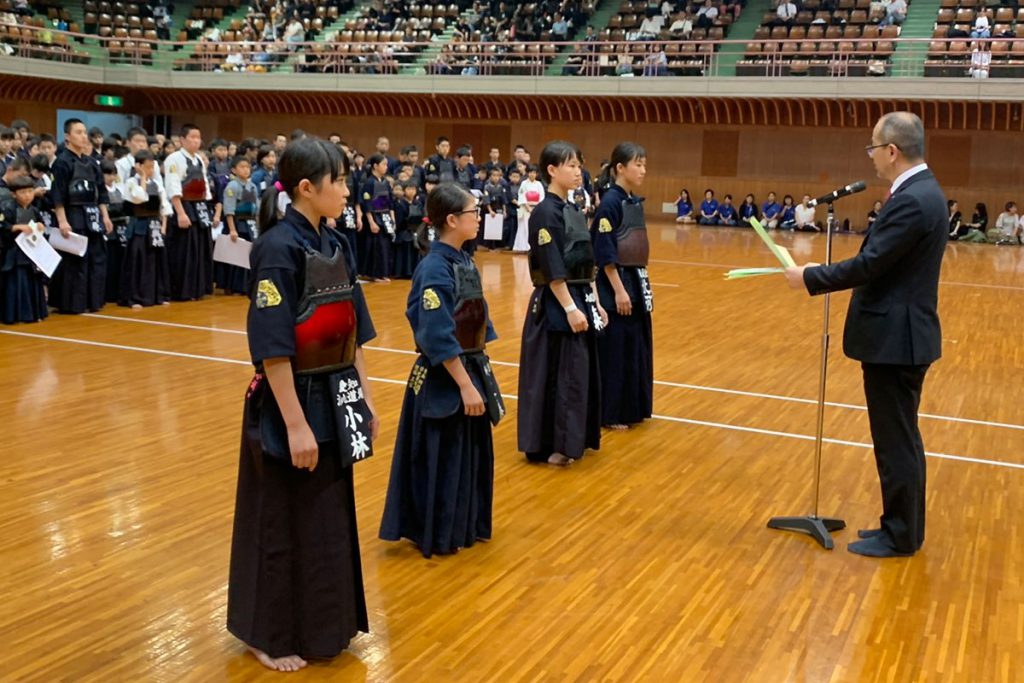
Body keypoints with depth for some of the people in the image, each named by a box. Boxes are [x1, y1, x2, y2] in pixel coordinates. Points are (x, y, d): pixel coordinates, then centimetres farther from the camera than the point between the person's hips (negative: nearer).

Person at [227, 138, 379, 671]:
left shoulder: (336, 246, 7)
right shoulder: (278, 248, -18)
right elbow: (272, 346, -21)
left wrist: (365, 398, 11)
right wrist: (295, 424, -21)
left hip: (334, 399, 8)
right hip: (291, 402, -8)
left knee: (329, 517, 18)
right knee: (283, 524, 6)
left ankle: (322, 624, 35)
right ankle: (269, 636, 24)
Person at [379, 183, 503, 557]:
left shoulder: (465, 261, 7)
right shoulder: (435, 269, -20)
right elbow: (438, 338, -23)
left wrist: (480, 372, 14)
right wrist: (465, 385, -21)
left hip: (471, 370, 9)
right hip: (443, 380, -9)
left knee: (471, 452, 18)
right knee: (441, 459, 4)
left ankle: (465, 526, 34)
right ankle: (436, 535, 20)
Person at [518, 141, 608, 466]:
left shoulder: (574, 211, 13)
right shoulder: (545, 213, -14)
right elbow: (553, 271, -19)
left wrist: (594, 303, 15)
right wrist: (570, 308, -21)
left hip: (581, 300, 9)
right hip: (555, 306, -9)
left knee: (580, 372, 13)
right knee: (554, 374, -3)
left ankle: (571, 440, 25)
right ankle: (549, 446, 8)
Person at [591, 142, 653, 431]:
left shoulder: (636, 201, 11)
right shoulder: (610, 202, -15)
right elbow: (605, 252, -18)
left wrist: (642, 281, 16)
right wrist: (619, 289, -20)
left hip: (636, 280, 9)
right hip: (616, 283, -9)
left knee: (637, 347, 14)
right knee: (616, 350, -1)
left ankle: (632, 408, 26)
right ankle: (611, 413, 10)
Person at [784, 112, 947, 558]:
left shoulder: (911, 200, -21)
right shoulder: (922, 191, 12)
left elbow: (869, 264, -22)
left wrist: (809, 278, -10)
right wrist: (822, 273, 10)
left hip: (894, 339, -11)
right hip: (904, 335, 11)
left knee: (894, 441, 1)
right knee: (902, 437, 18)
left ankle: (899, 536, 13)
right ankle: (906, 528, 29)